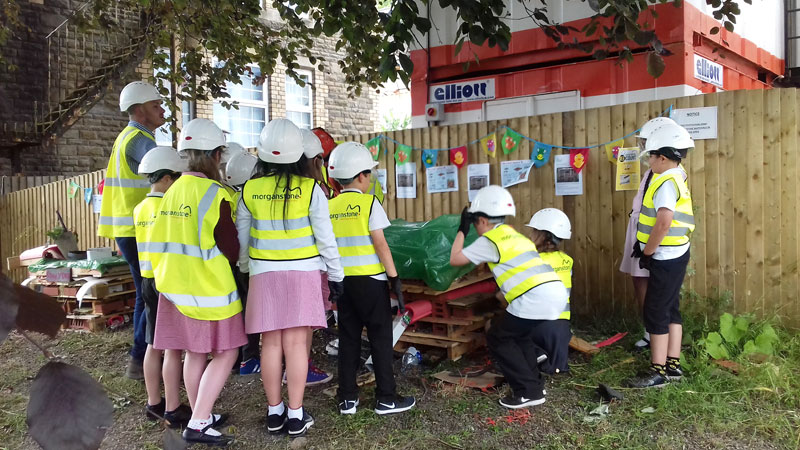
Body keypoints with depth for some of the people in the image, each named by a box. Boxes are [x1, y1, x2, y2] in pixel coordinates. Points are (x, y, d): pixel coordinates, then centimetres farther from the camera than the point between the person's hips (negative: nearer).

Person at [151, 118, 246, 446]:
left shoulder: (172, 192, 6)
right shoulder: (215, 194, -17)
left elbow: (162, 240, 11)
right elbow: (230, 249, -15)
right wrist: (234, 259, 6)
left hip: (175, 285, 8)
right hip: (209, 288, -7)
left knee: (195, 353, 17)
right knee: (225, 353, 3)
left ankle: (201, 416, 29)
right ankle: (198, 424, 0)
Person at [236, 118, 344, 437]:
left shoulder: (250, 190, -2)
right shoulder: (310, 189, -9)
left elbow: (241, 237, 6)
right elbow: (325, 238, -5)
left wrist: (244, 268, 23)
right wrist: (335, 274, 6)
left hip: (264, 273, 2)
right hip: (303, 272, -2)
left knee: (271, 342, 7)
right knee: (296, 343, 1)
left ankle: (274, 412, 18)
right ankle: (296, 415, 7)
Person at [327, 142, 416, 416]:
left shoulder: (329, 207, 5)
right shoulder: (369, 203, -9)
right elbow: (380, 244, -12)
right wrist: (394, 277, -6)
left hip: (342, 280, 5)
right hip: (370, 280, -5)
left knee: (348, 338, 12)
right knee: (380, 338, 5)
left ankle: (347, 399, 17)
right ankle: (386, 398, 11)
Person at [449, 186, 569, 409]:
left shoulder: (489, 240, 2)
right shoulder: (513, 235, 24)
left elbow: (455, 259, 8)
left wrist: (462, 230, 16)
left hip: (535, 298, -8)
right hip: (557, 293, 8)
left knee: (498, 339, 8)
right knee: (518, 335, 27)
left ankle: (529, 392, 6)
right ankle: (534, 383, 27)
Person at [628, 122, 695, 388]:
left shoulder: (666, 182, -18)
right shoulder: (675, 179, 14)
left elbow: (664, 222, -30)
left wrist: (647, 252, -18)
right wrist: (647, 248, 13)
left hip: (665, 258, -10)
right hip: (673, 256, 10)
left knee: (655, 313, -5)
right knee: (670, 310, 14)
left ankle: (658, 372, 1)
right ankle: (672, 365, 22)